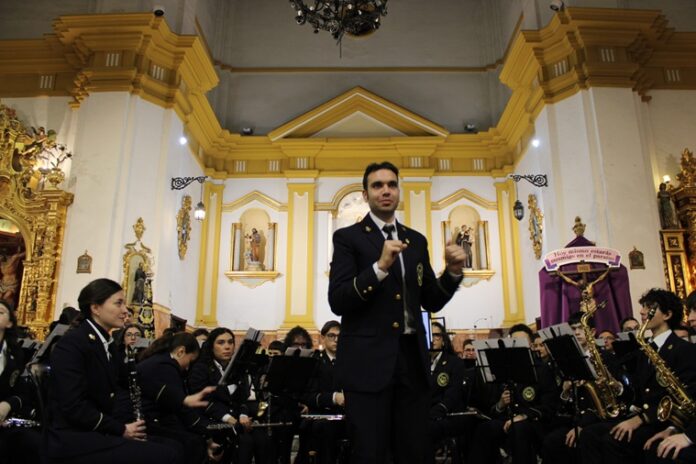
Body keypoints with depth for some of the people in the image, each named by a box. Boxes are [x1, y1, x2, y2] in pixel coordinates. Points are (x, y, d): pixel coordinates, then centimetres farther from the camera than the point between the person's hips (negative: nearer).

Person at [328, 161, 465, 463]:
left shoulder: (416, 241, 14)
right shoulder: (348, 237, -1)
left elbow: (431, 302, 14)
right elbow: (337, 301, -12)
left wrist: (453, 271, -4)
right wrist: (380, 266, -24)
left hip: (412, 358, 5)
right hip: (368, 360, -4)